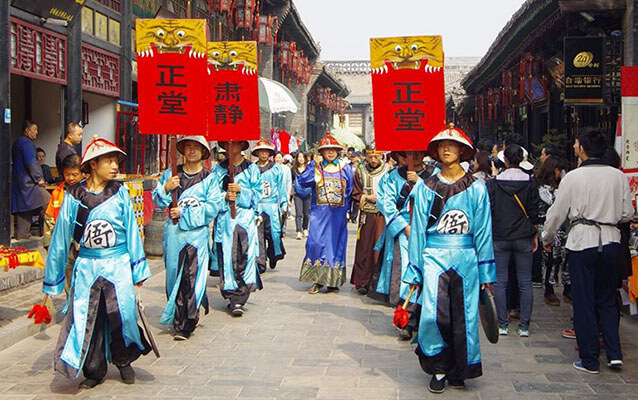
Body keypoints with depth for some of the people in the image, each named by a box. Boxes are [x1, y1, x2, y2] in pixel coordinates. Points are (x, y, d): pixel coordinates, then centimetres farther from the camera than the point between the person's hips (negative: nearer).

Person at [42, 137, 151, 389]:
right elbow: (61, 236, 6)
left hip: (118, 265, 0)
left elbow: (131, 229, 5)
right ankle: (94, 371, 21)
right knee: (86, 319, 2)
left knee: (121, 315, -4)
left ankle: (123, 361, 24)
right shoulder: (74, 197, 1)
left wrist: (138, 269, 5)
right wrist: (52, 279, 9)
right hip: (87, 266, 1)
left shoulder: (120, 193, 2)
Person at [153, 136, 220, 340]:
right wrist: (166, 188, -11)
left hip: (197, 233, -3)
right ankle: (179, 318, 21)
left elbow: (212, 208, -4)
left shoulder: (209, 178, 3)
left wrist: (184, 214, -9)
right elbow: (158, 201, 9)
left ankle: (185, 325, -4)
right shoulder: (170, 174, 11)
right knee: (174, 275, 7)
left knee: (191, 277, -9)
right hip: (173, 232, 3)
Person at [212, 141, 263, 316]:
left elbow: (257, 193, 4)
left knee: (244, 257, -11)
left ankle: (238, 301, -11)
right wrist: (224, 196, -11)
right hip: (224, 218, 2)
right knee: (226, 257, -2)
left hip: (246, 217, -2)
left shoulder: (251, 168, 9)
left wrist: (241, 190, -11)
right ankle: (232, 296, 8)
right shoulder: (218, 168, 14)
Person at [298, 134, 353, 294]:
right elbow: (302, 182, -7)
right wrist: (314, 167, -14)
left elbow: (350, 191, 10)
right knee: (316, 242, -8)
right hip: (319, 212, -1)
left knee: (336, 244, 4)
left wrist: (348, 211, 4)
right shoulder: (314, 166, 6)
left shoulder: (344, 168, 8)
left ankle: (333, 280, 13)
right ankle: (318, 279, 2)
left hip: (338, 213, 1)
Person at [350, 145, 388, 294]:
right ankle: (362, 282, 7)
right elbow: (355, 194, 7)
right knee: (364, 248, 1)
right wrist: (369, 197, -7)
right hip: (366, 215, 1)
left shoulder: (389, 171, 3)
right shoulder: (360, 171, 7)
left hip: (384, 214, -1)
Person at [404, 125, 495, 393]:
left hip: (465, 260, 0)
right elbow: (418, 230, 7)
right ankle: (438, 370, 9)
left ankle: (458, 371, 21)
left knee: (464, 317, 4)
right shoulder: (426, 188, 6)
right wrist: (415, 270, 5)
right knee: (434, 316, -10)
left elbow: (483, 231, 5)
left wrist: (485, 272, 2)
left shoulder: (476, 188, 5)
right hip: (434, 258, 0)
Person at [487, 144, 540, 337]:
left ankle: (502, 324, 6)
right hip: (523, 238, 1)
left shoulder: (493, 183, -4)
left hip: (500, 238, -1)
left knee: (500, 282, 5)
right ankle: (524, 326, 6)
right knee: (525, 283, 6)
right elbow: (534, 212, 2)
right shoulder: (530, 182, -1)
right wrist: (534, 235, 12)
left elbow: (489, 211, -3)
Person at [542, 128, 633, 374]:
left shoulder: (573, 177, -8)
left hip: (582, 242, -3)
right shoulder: (618, 176, 1)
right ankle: (614, 353, 12)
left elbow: (557, 213, -2)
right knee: (607, 300, 17)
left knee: (584, 302, 5)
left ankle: (590, 360, 10)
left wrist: (547, 238, 14)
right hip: (611, 241, 4)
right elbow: (627, 214, 6)